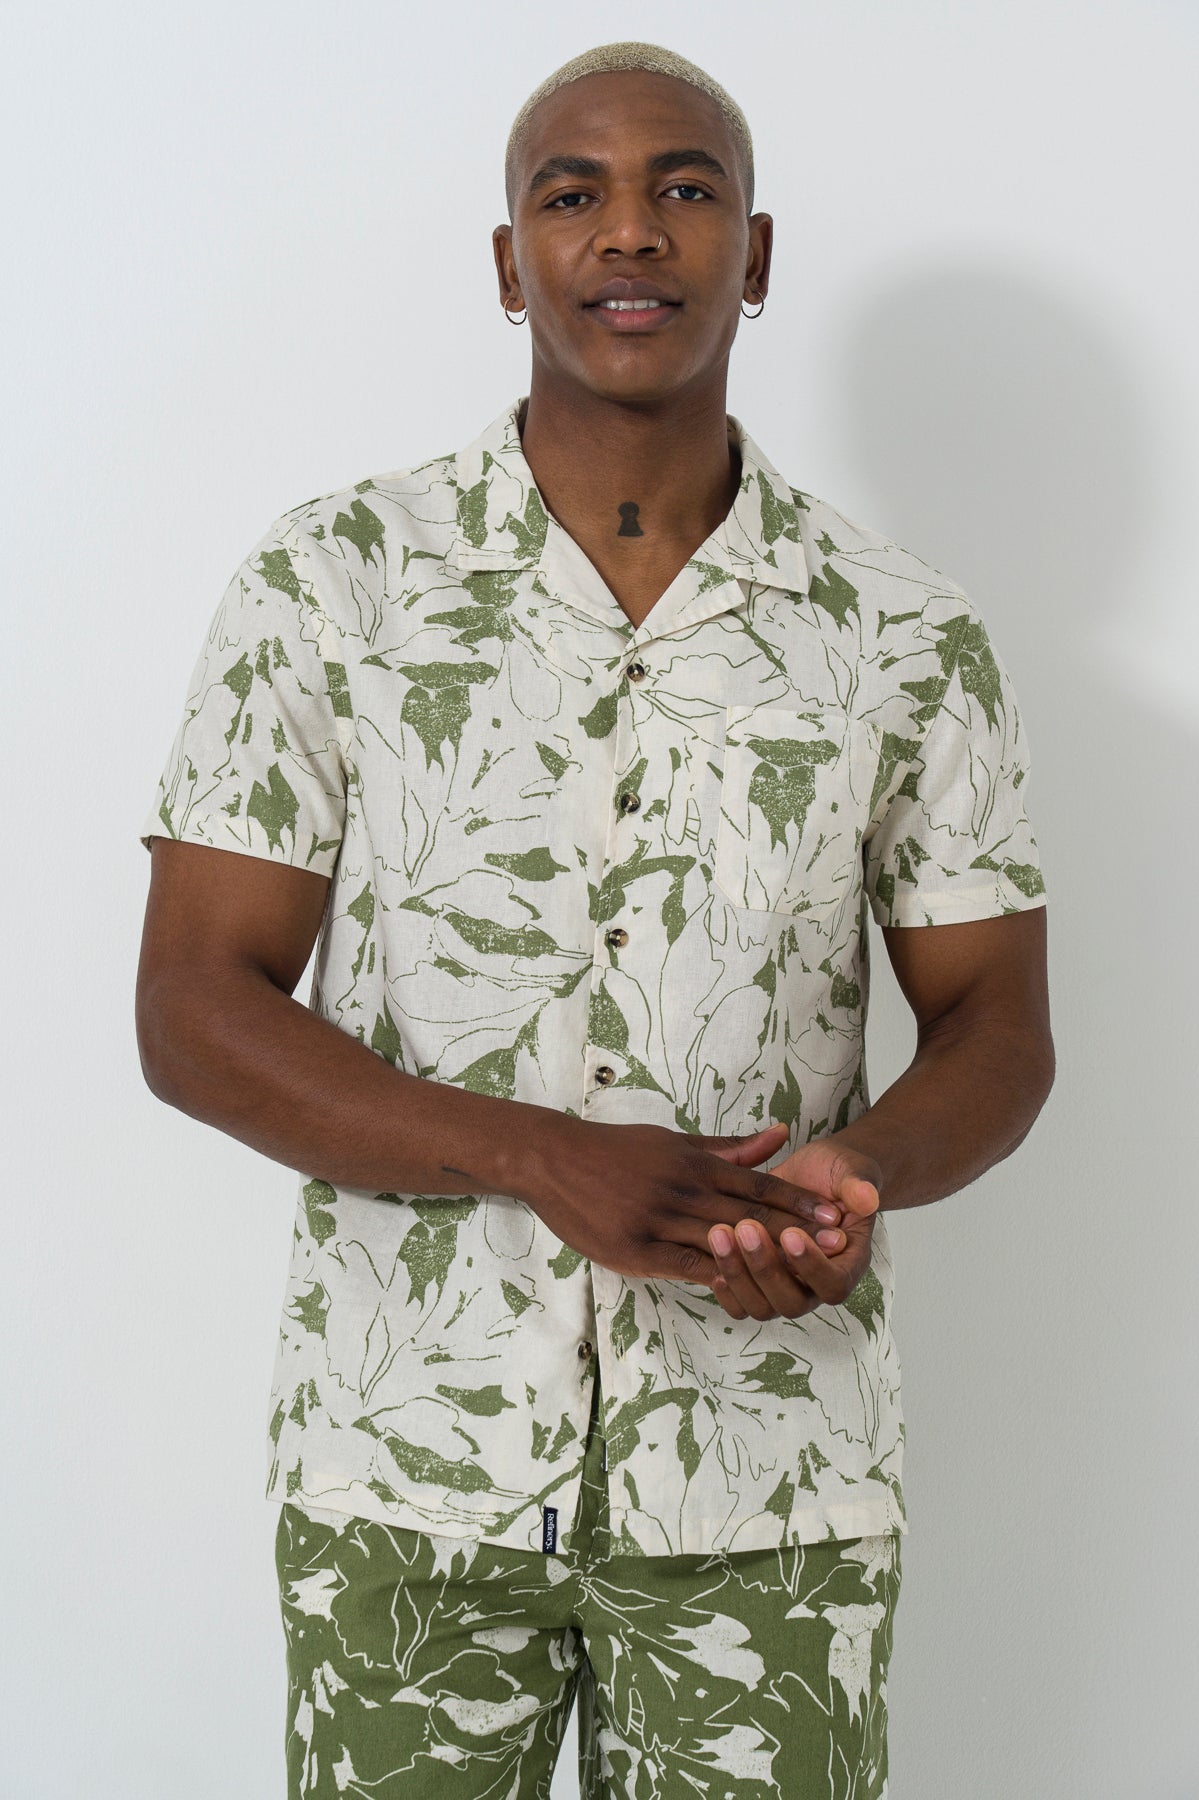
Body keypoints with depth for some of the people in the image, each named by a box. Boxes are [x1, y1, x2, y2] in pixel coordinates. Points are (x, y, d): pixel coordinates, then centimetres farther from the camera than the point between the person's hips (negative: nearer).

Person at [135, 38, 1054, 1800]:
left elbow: (996, 1025, 6)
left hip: (769, 1488, 1)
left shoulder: (910, 641, 1)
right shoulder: (328, 585, -2)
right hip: (402, 1472, 0)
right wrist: (550, 1160, -19)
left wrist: (863, 1169, -18)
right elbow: (196, 1015, -6)